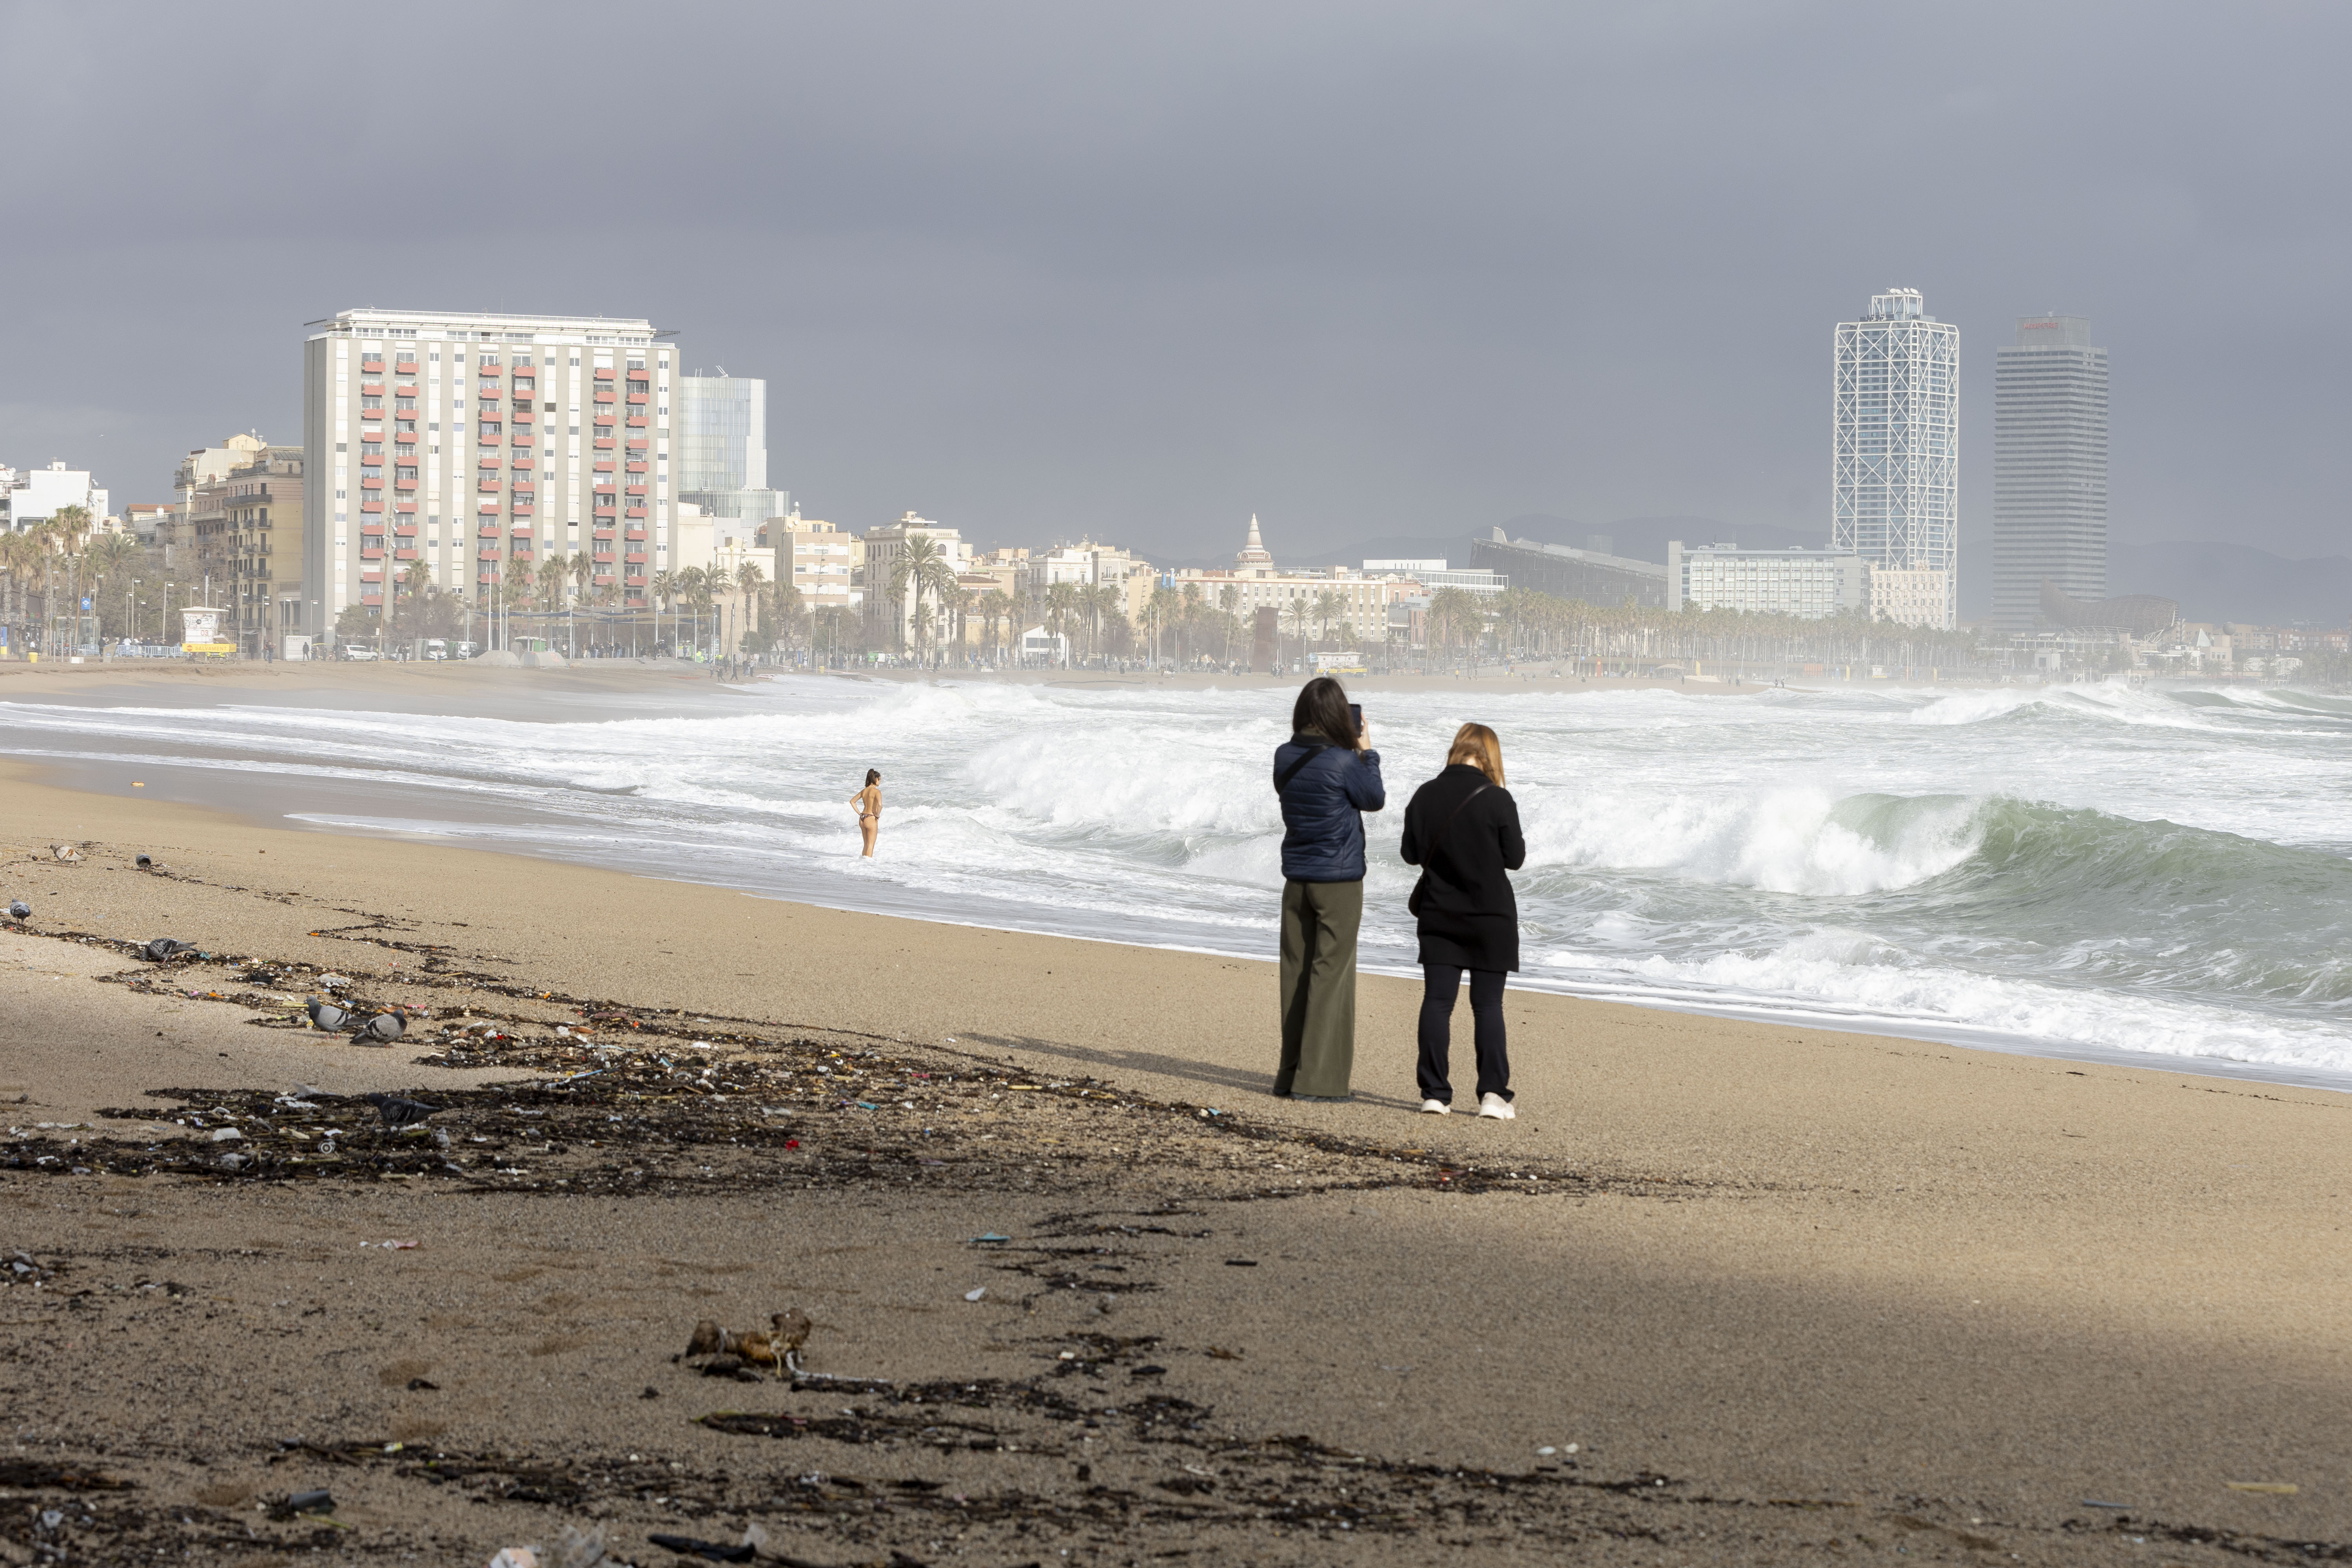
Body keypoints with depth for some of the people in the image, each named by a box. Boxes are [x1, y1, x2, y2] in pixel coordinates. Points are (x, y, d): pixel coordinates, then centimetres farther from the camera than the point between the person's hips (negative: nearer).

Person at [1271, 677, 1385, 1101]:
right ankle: (1317, 1077, -5)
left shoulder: (1284, 757, -1)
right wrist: (1366, 754, 10)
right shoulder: (1344, 763, -17)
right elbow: (1375, 799, -2)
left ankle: (1290, 1072, 15)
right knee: (1331, 972, -2)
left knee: (1296, 971, 11)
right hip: (1339, 879, -6)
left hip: (1297, 878, 6)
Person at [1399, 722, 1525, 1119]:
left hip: (1438, 915, 3)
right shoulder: (1497, 800, -13)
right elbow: (1514, 858, -7)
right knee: (1488, 1004, 3)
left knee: (1437, 1001, 5)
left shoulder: (1425, 796, -2)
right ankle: (1493, 1091, -3)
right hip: (1490, 916, -2)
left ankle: (1434, 1092, 1)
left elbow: (1410, 854, 6)